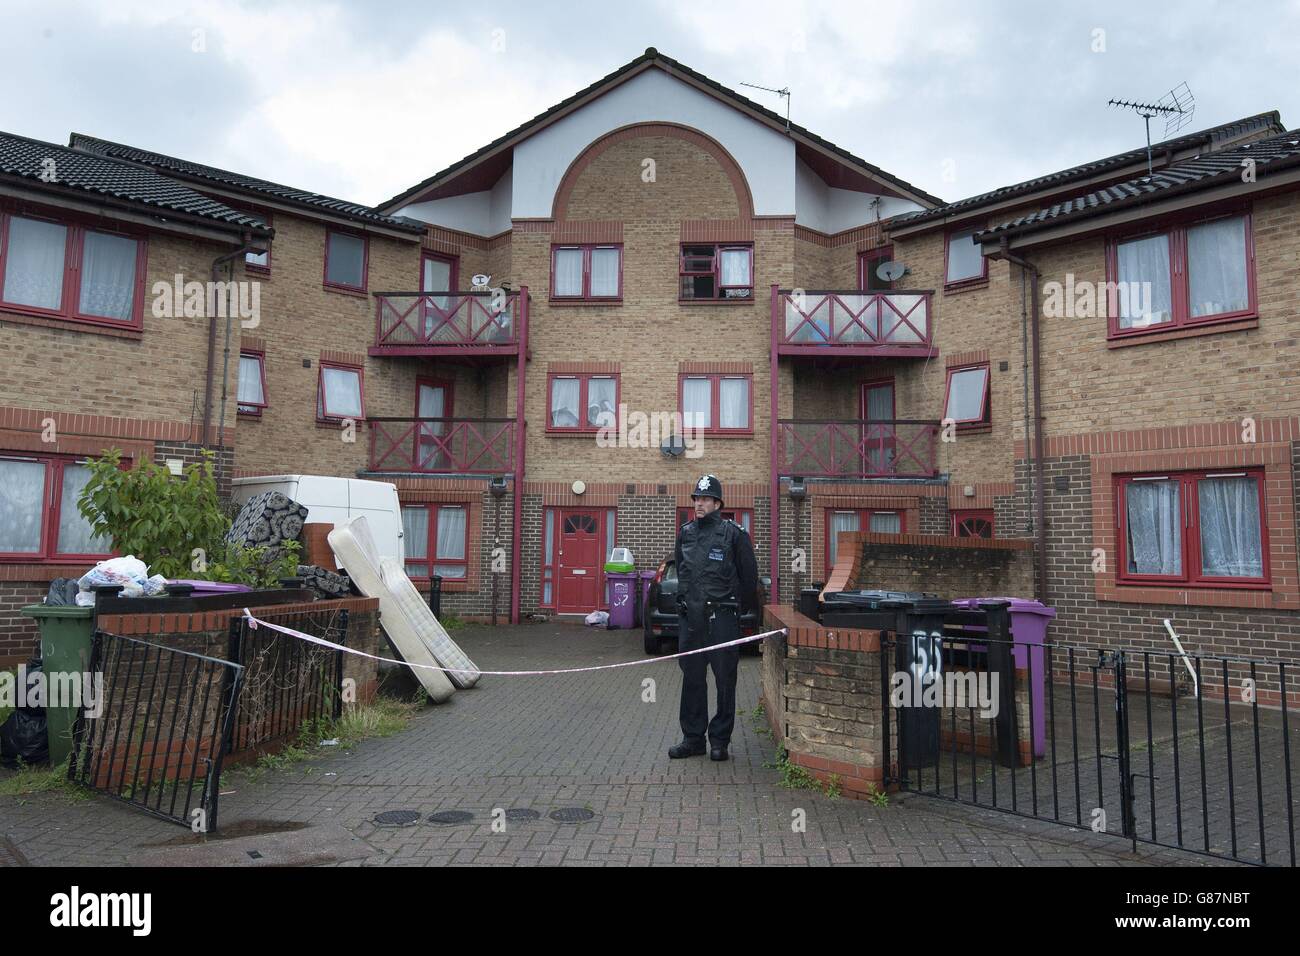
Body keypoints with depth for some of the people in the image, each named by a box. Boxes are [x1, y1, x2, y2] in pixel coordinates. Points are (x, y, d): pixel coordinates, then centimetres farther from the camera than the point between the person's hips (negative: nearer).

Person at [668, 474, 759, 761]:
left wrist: (741, 607, 8)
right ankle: (693, 738, 20)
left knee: (725, 681, 2)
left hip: (721, 617, -5)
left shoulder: (733, 534, -5)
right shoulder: (685, 533, 10)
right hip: (690, 616, 5)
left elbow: (749, 575, 2)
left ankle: (719, 740, 14)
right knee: (692, 679, 10)